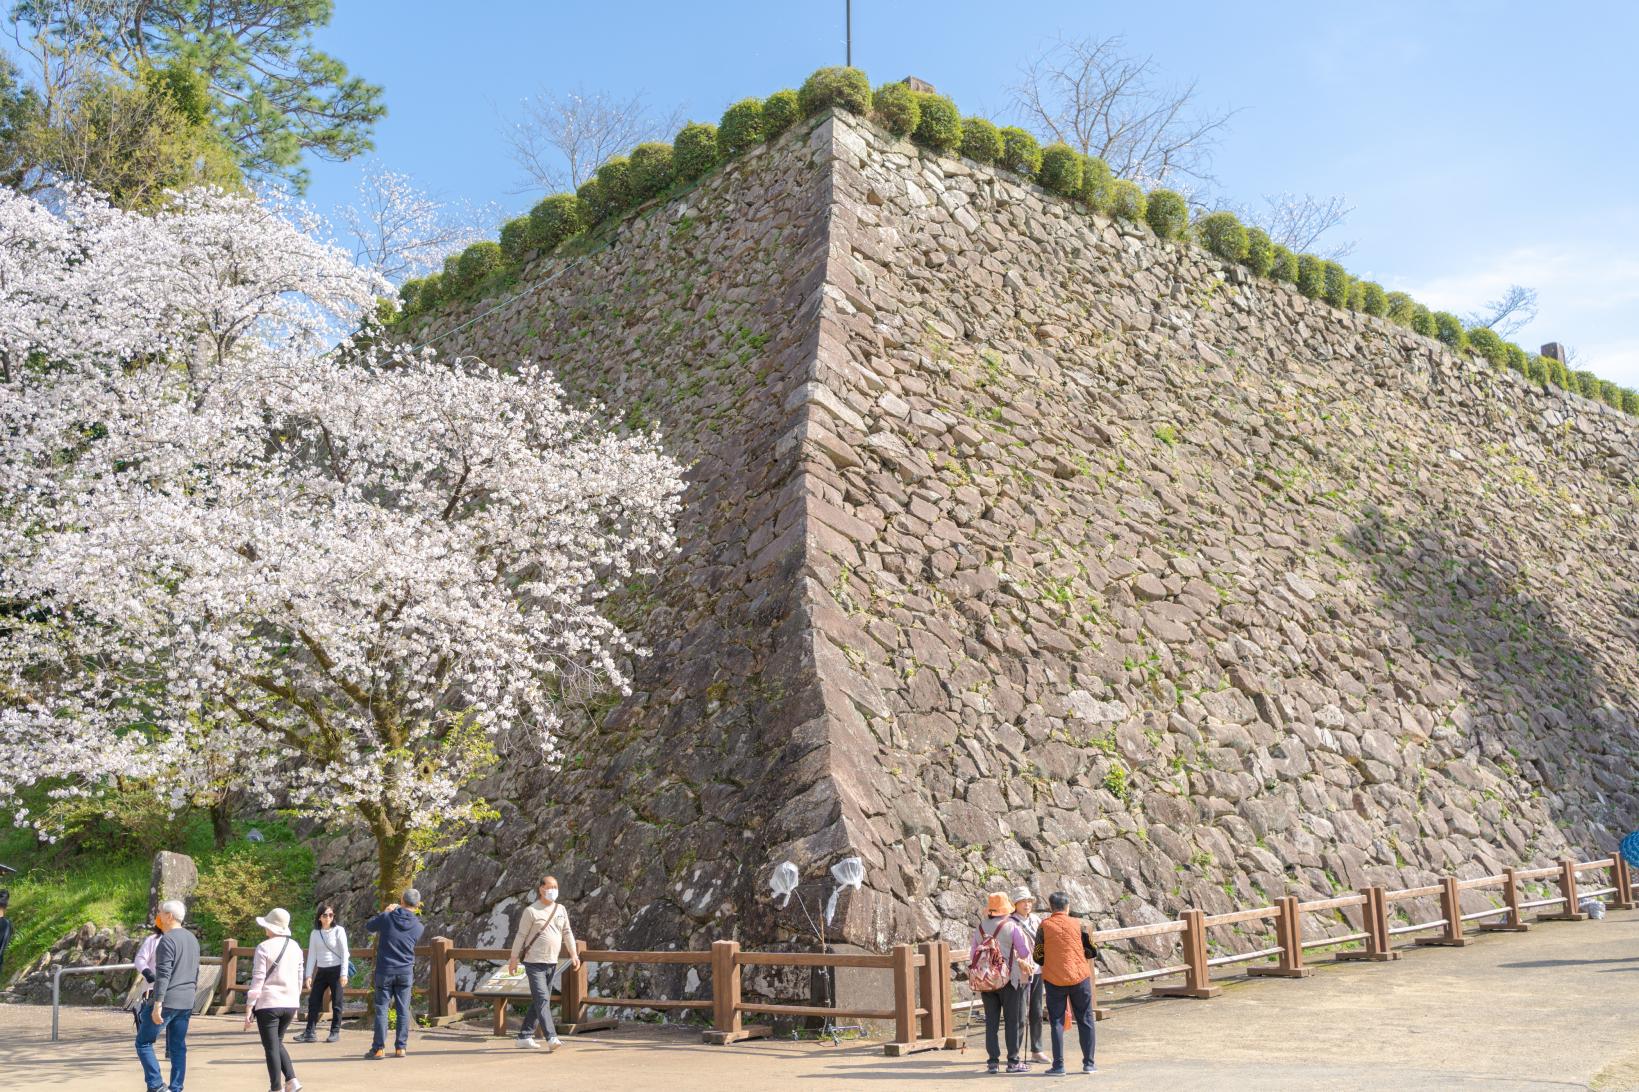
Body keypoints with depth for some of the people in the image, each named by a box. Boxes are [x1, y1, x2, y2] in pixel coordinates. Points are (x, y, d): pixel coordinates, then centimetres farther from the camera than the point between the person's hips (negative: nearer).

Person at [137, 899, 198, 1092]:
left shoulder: (167, 940, -13)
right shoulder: (192, 939, 15)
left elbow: (163, 974, -19)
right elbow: (195, 973, 20)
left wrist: (157, 1004, -21)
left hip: (167, 1001, -8)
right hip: (186, 1003, 8)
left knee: (144, 1043, 3)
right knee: (178, 1047, 10)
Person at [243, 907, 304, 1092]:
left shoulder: (264, 948, -10)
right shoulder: (295, 947, 7)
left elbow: (257, 980, -12)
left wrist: (248, 1009, -8)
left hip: (268, 1004, -5)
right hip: (290, 1004, 6)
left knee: (271, 1047, 5)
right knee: (277, 1042, 21)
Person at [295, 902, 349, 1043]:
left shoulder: (338, 931, -5)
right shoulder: (315, 933, 6)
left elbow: (344, 953, -7)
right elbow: (312, 955, 7)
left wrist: (344, 974, -12)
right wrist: (308, 975, -1)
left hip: (336, 970, -4)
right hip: (321, 971, 4)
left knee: (336, 1002, 1)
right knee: (313, 1001, 0)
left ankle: (335, 1032, 9)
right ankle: (309, 1032, 5)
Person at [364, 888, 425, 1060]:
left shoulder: (387, 918, -8)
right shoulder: (418, 926, -1)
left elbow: (368, 925, 8)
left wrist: (385, 912, 19)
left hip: (384, 971, -2)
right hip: (405, 972, 2)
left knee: (381, 1009, 3)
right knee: (403, 1010, 7)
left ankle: (379, 1048, 1)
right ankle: (400, 1047, 8)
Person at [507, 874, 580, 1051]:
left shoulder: (560, 909, 9)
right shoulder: (531, 911, -7)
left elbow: (567, 933, 13)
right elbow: (521, 935, -4)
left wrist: (574, 954, 4)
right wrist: (513, 960, -4)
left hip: (552, 963, 6)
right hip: (534, 963, -6)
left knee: (537, 1002, 11)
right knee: (542, 1000, -13)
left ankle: (524, 1037, 21)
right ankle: (551, 1038, -20)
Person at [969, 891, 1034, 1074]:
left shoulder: (980, 927, 6)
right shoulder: (1012, 926, -7)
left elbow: (973, 955, 10)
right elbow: (1024, 952, -5)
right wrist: (1023, 961, 16)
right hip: (1008, 978, -4)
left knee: (991, 1021, 7)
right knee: (1011, 1020, 3)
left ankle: (992, 1061, 7)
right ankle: (1013, 1061, 4)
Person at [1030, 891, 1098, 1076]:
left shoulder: (1044, 926, -5)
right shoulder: (1078, 924, -3)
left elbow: (1038, 957, -2)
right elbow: (1092, 951, 2)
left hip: (1054, 980, 0)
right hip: (1080, 977, 1)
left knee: (1057, 1022, 6)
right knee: (1085, 1020, 12)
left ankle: (1058, 1066, 2)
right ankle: (1088, 1063, 14)